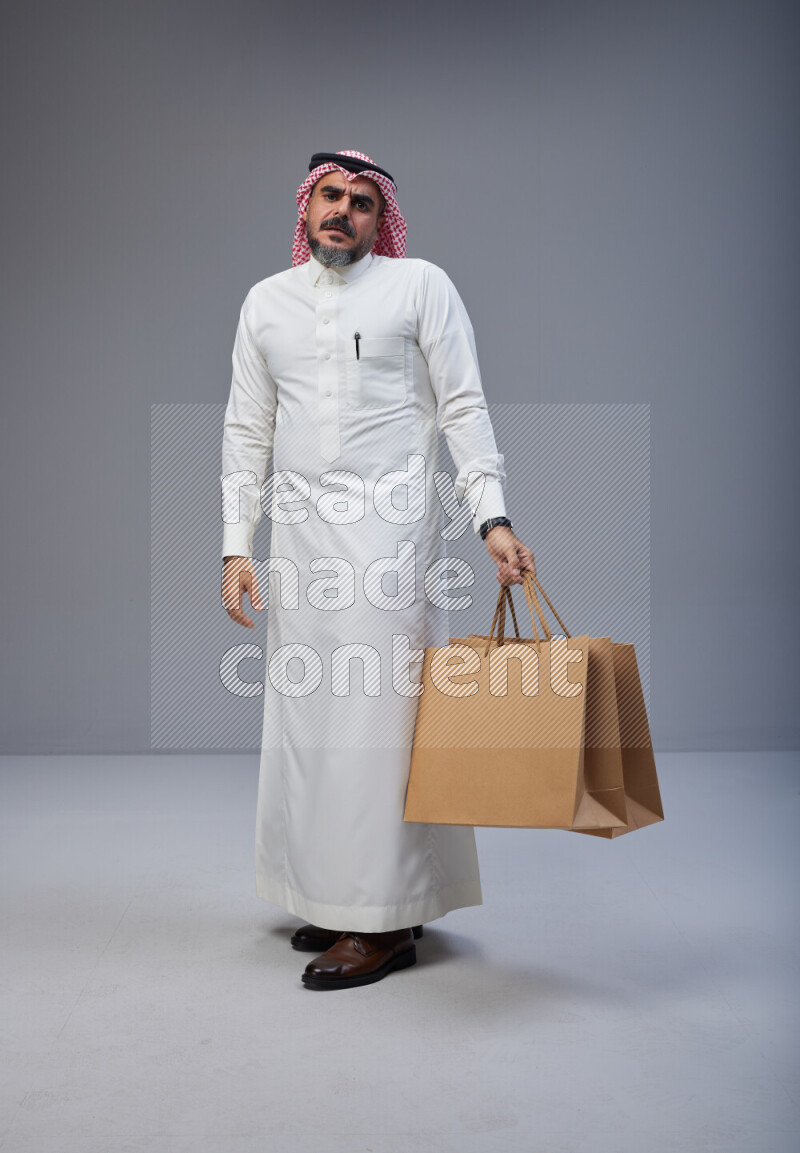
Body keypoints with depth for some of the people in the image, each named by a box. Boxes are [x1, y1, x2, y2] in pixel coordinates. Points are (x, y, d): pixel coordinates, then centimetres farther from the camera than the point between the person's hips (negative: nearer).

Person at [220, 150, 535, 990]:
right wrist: (236, 546, 6)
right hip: (301, 533, 5)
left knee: (382, 713, -6)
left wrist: (493, 518, -11)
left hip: (391, 528, -4)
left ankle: (385, 921, 2)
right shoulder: (266, 302, 15)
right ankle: (332, 895, 22)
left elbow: (464, 408, -1)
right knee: (306, 714, 7)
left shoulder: (421, 286, 4)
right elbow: (246, 431, 14)